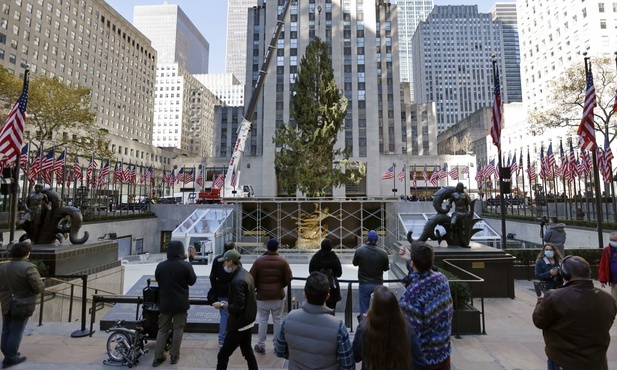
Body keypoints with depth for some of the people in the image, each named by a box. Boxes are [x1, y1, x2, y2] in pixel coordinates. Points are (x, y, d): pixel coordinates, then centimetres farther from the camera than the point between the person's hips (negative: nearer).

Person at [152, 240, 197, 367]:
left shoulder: (160, 266, -6)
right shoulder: (186, 265, -16)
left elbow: (157, 280, 9)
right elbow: (192, 281, -3)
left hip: (165, 303, 3)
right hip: (181, 303, -2)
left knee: (163, 329, 16)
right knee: (178, 329, 11)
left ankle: (158, 357, 19)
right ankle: (174, 355, 17)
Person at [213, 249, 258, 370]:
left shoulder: (237, 280, -26)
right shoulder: (246, 274, 4)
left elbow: (237, 307, -25)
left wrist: (222, 306, -11)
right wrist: (228, 303, 9)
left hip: (238, 324, -9)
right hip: (247, 321, 9)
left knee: (223, 354, 5)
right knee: (247, 351, 20)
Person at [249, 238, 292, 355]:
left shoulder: (258, 261, -7)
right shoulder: (283, 261, -7)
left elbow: (252, 278, -5)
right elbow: (288, 279, -4)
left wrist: (258, 287, 14)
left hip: (262, 296, 0)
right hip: (278, 296, 0)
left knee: (263, 321, 11)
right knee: (278, 321, 11)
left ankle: (261, 346, 20)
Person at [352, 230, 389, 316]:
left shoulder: (359, 250, -16)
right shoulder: (383, 253, -14)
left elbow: (354, 263, 2)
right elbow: (386, 268, 1)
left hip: (364, 284, -1)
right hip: (378, 284, 1)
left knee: (364, 310, 11)